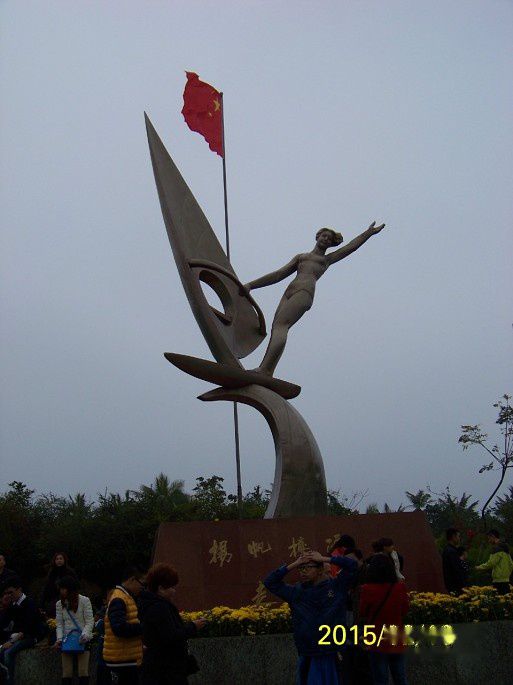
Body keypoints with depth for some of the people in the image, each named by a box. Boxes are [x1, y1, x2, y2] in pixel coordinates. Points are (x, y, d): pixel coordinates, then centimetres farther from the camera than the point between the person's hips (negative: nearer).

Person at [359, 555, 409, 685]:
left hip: (377, 641, -3)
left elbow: (362, 614, -1)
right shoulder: (400, 588, -10)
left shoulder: (367, 589, -17)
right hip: (397, 641, 3)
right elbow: (405, 611, 7)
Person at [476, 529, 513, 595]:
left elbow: (491, 563, -15)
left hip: (498, 581, -10)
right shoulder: (505, 548, 17)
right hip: (506, 580, 10)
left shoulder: (497, 549, -12)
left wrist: (479, 568, -4)